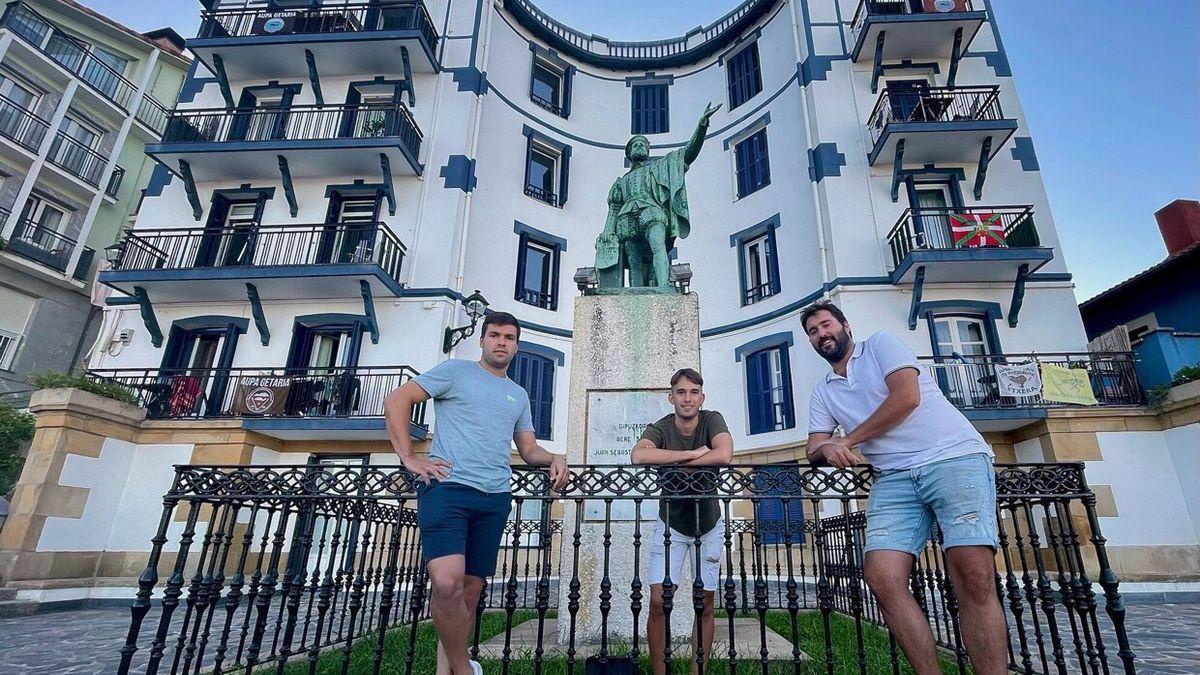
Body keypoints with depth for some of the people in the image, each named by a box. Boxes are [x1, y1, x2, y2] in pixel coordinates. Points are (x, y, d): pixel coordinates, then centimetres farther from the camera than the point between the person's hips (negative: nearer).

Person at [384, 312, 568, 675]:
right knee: (447, 584, -20)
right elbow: (396, 400, 1)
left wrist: (554, 458, 4)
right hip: (447, 487, -5)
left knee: (470, 589, 6)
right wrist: (409, 458, -7)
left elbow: (528, 448, 26)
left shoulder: (519, 395, 22)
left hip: (494, 499, 5)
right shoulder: (457, 370, 6)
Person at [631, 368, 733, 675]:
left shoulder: (712, 420, -13)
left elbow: (724, 455, -33)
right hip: (670, 525, -1)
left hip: (708, 525, 1)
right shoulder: (660, 428, -15)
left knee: (705, 605, 6)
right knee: (658, 601, -6)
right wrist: (693, 453, -32)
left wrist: (674, 464, -26)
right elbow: (639, 456, -37)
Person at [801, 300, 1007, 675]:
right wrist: (826, 448, -10)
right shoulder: (822, 391, 22)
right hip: (895, 477, 5)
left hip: (954, 456, -4)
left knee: (974, 576, -19)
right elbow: (814, 451, 16)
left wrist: (847, 440, -2)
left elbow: (907, 397, -8)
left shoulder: (881, 343, 8)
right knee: (881, 577, -14)